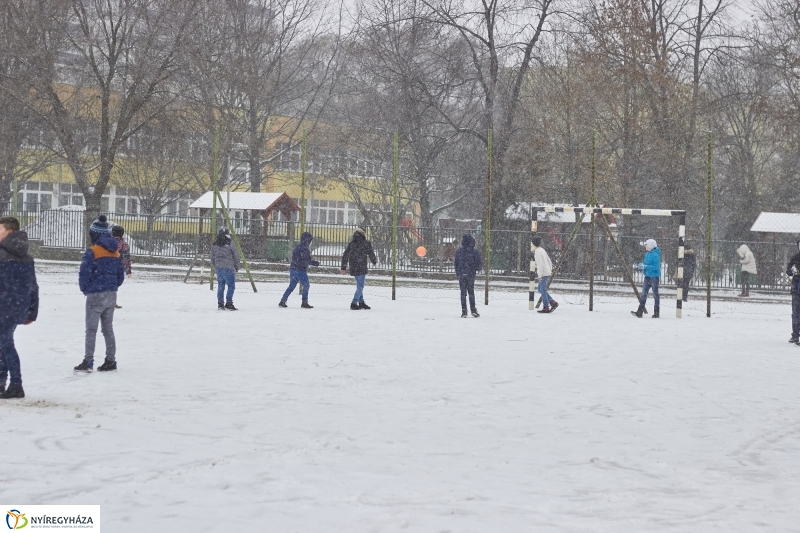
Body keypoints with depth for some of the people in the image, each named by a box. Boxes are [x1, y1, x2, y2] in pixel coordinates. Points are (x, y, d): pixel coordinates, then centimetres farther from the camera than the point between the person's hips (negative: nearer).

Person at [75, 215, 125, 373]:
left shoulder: (92, 252, -14)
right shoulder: (115, 252, 8)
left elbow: (84, 273, -15)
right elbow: (121, 275, 12)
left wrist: (84, 288, 2)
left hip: (96, 295, -6)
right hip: (111, 295, 6)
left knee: (91, 329, -2)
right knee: (108, 328, 13)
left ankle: (88, 361, -5)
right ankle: (110, 361, 14)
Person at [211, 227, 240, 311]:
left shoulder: (214, 246, 6)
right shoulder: (230, 246, -10)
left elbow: (212, 259, 12)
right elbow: (236, 257, -3)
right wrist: (237, 267, 12)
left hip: (218, 268, 6)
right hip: (228, 268, -6)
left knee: (220, 286, 13)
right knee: (231, 286, 0)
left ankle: (220, 304, 14)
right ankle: (229, 303, -7)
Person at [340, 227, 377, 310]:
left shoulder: (351, 243, 5)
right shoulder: (366, 244, -10)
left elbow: (345, 256, 7)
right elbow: (371, 254, -2)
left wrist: (343, 268, 14)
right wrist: (375, 261, 20)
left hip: (353, 268, 6)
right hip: (361, 268, -6)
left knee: (359, 285, 20)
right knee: (360, 286, 0)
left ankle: (361, 302, 27)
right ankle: (354, 304, -7)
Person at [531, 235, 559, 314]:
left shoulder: (537, 252, -12)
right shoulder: (542, 250, 16)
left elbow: (540, 264, -19)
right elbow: (549, 261, 21)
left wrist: (540, 275, -19)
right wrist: (550, 271, 25)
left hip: (543, 274, -9)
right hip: (547, 273, 9)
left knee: (543, 290, -4)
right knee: (540, 289, 15)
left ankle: (546, 308, -2)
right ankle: (553, 302, 9)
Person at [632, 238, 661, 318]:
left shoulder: (655, 255, -16)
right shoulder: (647, 254, 9)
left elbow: (656, 267, -20)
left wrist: (645, 266, -22)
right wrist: (641, 266, 0)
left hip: (654, 276, -8)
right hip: (647, 276, 8)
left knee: (655, 294, 3)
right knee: (643, 294, 2)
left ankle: (656, 313, 11)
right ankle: (639, 311, 0)